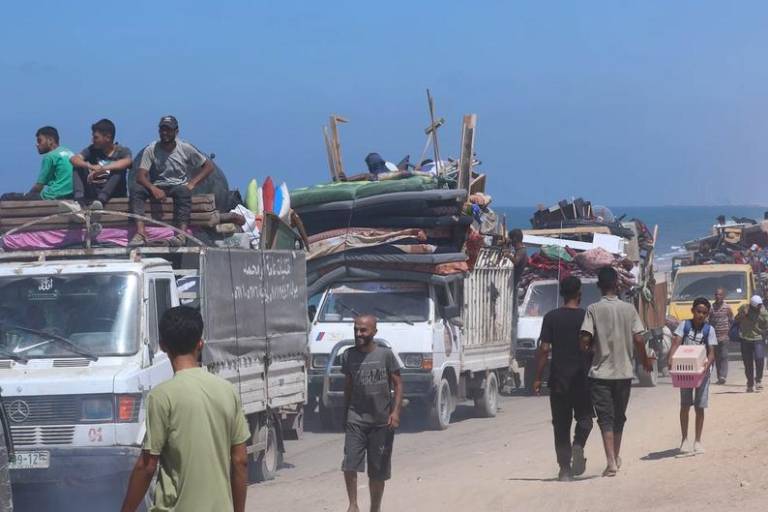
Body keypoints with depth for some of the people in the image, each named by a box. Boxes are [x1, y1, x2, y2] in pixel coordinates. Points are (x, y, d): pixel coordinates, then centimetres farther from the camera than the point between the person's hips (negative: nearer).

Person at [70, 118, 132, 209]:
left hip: (113, 192, -3)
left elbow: (127, 162, -27)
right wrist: (90, 166, -31)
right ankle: (79, 200, -33)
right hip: (93, 191, 3)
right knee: (78, 167, -12)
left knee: (119, 170, -28)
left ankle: (100, 200, -45)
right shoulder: (92, 150, 7)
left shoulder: (122, 151, -2)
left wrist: (103, 169, -39)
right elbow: (74, 159, -10)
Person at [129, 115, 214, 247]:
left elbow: (209, 166, 4)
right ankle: (140, 232, -41)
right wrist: (153, 189, -28)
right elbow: (141, 176, -8)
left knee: (183, 191, -38)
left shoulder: (185, 149, 1)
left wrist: (192, 184, -9)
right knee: (135, 188, -28)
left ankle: (182, 233, -51)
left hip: (178, 186, -2)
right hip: (157, 188, 2)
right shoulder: (151, 150, 0)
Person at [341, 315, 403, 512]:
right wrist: (345, 414, 14)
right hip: (356, 418, 1)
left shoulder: (386, 355, -3)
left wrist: (395, 411, -11)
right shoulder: (349, 356, 4)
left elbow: (398, 384, 0)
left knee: (377, 471, 7)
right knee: (350, 465, -15)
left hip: (382, 420, -1)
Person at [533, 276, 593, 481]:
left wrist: (538, 378, 0)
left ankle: (565, 469, 3)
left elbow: (544, 349, -5)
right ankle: (578, 445, -13)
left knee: (561, 424, 7)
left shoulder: (551, 318, -2)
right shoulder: (586, 317, -3)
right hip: (582, 377, -1)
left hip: (558, 378, 1)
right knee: (584, 416, 15)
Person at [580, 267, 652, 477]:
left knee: (606, 419, -4)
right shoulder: (628, 309, -1)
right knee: (619, 417, 18)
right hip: (624, 371, 3)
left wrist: (587, 349, 8)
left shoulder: (594, 309, -8)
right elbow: (638, 340, -4)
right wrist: (646, 361, 12)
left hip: (601, 372, -3)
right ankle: (616, 458, 32)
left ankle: (611, 462, -18)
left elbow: (585, 340, -15)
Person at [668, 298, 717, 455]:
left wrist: (707, 366, -26)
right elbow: (676, 343, -11)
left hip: (701, 371, 0)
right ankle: (684, 440, 12)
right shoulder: (684, 325, -2)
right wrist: (671, 360, -28)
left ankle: (698, 440, 14)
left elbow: (711, 352, -7)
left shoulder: (709, 329, -3)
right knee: (685, 405, 2)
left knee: (699, 407, 4)